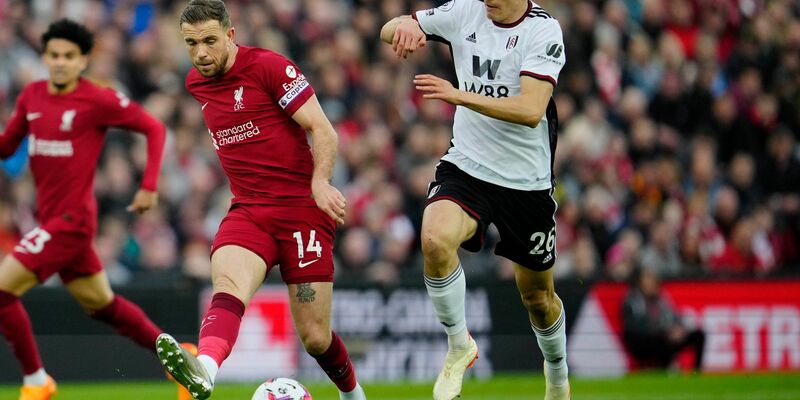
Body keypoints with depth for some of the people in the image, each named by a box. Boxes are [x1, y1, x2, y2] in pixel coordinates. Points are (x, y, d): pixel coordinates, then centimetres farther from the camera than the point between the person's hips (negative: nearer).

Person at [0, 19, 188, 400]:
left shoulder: (99, 100, -13)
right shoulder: (31, 96, 5)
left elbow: (154, 128, -4)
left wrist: (149, 186, -10)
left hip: (71, 219, -7)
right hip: (50, 217, 7)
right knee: (102, 304, 19)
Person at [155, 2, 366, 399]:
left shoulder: (270, 66, -8)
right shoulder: (196, 83, 12)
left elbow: (323, 131, -12)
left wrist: (320, 182, -28)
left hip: (302, 207, -4)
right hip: (248, 211, 4)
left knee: (315, 337, -3)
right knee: (227, 287, -29)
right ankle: (204, 367, -58)